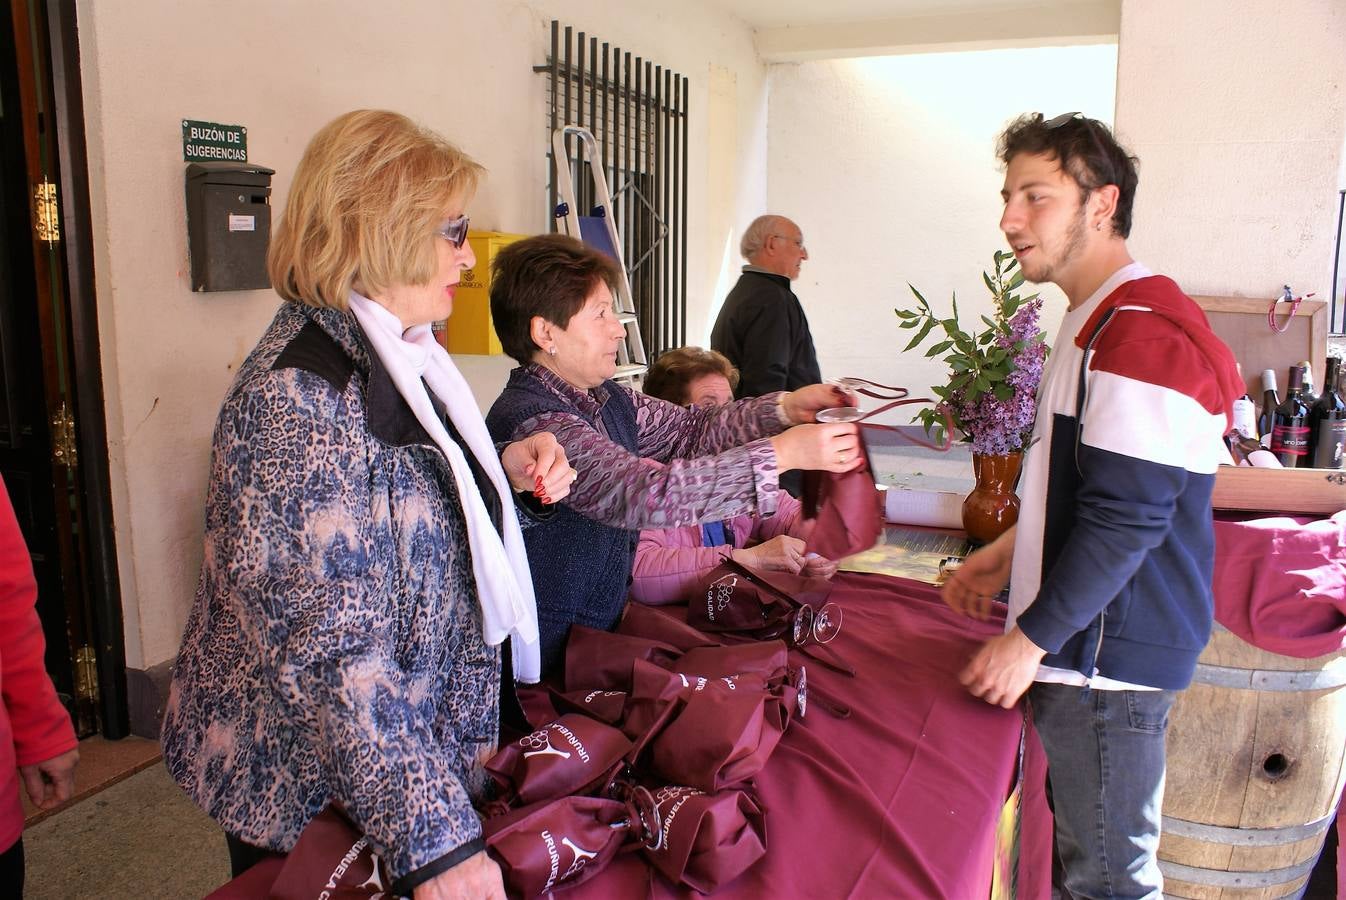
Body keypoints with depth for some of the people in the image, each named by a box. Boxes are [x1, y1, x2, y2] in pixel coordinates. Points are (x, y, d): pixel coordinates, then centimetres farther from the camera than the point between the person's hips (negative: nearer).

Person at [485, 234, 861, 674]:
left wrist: (788, 407, -6)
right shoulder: (531, 421, -24)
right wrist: (785, 453, -31)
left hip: (601, 626, 8)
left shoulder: (605, 398, 5)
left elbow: (693, 429, 10)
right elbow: (647, 492, -32)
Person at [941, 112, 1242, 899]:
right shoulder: (1104, 320, 14)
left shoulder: (1139, 331, -20)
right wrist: (1013, 551, 14)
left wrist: (1031, 638, -17)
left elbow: (1125, 520, -23)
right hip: (1094, 647, 10)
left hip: (1112, 653, -10)